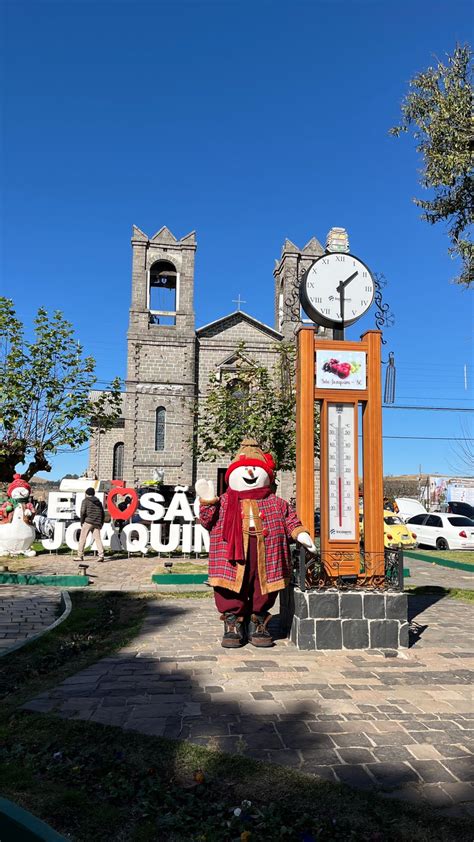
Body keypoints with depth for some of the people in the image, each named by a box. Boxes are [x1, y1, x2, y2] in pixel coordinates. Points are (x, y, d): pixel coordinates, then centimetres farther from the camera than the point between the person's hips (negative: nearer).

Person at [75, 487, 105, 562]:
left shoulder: (86, 500, 3)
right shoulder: (98, 502, 19)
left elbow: (83, 512, -8)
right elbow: (103, 514, 17)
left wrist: (82, 522, 0)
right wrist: (101, 524, 20)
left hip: (88, 522, -5)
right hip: (97, 523, 5)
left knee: (82, 538, 3)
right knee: (97, 539, 2)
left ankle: (80, 555, 3)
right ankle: (101, 555, -11)